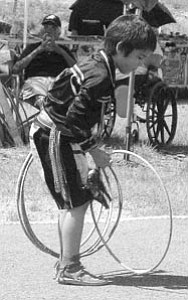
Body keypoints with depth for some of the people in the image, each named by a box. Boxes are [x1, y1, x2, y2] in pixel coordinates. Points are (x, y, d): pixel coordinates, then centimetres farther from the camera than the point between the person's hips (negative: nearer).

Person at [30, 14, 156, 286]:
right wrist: (95, 151, -19)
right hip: (56, 138, -11)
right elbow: (74, 117, -27)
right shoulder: (100, 76, -23)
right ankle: (70, 269, -8)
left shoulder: (95, 65, 9)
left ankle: (66, 263, 23)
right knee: (76, 202, -9)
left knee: (72, 203, 16)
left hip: (53, 134, 11)